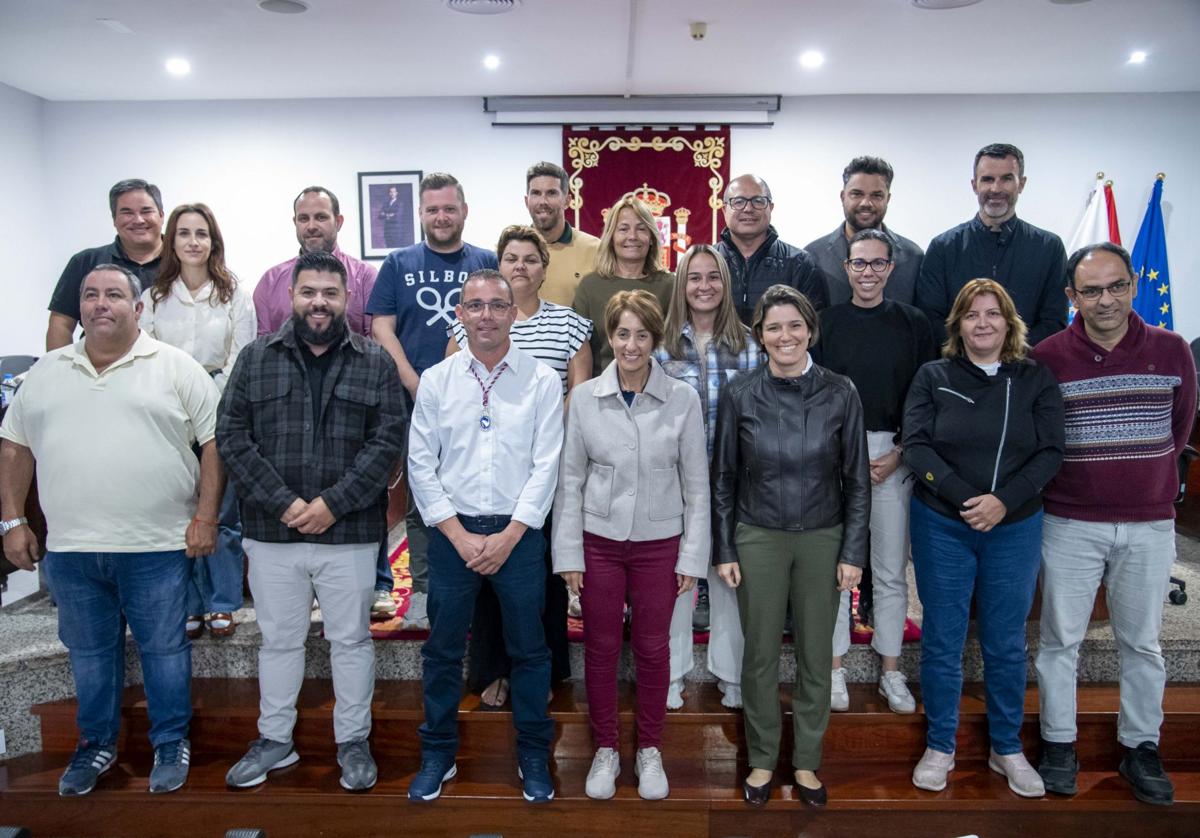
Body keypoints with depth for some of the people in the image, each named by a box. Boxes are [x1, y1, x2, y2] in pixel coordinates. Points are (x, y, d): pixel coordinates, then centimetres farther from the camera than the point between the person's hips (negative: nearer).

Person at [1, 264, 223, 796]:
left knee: (164, 647, 8)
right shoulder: (45, 372, 9)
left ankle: (171, 743, 24)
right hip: (70, 548, 4)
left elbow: (215, 443, -5)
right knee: (88, 651, 16)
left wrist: (205, 518, -10)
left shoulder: (176, 367, -3)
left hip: (156, 546, -3)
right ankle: (97, 743, 34)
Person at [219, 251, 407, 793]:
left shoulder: (374, 364, 2)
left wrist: (333, 503, -14)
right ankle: (274, 739, 33)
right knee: (278, 640, 15)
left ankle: (353, 741, 27)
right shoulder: (256, 358, 5)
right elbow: (232, 436, -1)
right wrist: (283, 503, -11)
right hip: (271, 531, 2)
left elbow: (387, 439, -5)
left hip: (350, 532, -1)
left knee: (351, 640, 10)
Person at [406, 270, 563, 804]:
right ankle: (438, 754, 30)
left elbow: (546, 465, -4)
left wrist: (508, 535, -10)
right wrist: (460, 535, -6)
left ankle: (533, 755, 28)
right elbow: (420, 465, 0)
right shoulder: (436, 380, 2)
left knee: (528, 649, 9)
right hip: (452, 533, 1)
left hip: (519, 533, -1)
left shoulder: (542, 380, -1)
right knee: (443, 649, 11)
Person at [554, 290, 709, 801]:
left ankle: (650, 750, 31)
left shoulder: (683, 399, -5)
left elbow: (696, 484, -1)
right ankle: (605, 750, 30)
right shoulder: (584, 398, -3)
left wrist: (692, 557, -3)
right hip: (599, 540, 1)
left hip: (659, 543, 0)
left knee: (652, 649, 11)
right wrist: (568, 554, -2)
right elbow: (570, 479, 0)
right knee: (601, 648, 11)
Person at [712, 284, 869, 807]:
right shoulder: (740, 394, -5)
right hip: (758, 538, 0)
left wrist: (853, 552, -2)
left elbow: (857, 479, 0)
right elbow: (723, 477, 1)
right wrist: (725, 550, 0)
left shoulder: (840, 394, -5)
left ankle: (806, 761, 30)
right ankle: (762, 760, 29)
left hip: (823, 539, 1)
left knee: (816, 656, 11)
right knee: (761, 655, 9)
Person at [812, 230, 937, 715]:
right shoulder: (826, 323, 3)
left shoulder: (913, 324, 6)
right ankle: (835, 669, 16)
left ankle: (891, 671, 20)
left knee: (891, 570, 7)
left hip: (893, 457, 1)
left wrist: (898, 454, -5)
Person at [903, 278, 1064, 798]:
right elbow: (917, 445, -9)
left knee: (1006, 643, 11)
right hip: (941, 525, -1)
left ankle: (1007, 749, 28)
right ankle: (939, 747, 22)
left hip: (1016, 528, 1)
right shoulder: (933, 377, 0)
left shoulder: (1036, 380, 2)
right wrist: (965, 498, -20)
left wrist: (1003, 501, -19)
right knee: (942, 639, 6)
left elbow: (1050, 452, -4)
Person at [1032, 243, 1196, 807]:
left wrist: (1146, 478, 14)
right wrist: (1064, 480, 3)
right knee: (1061, 639, 7)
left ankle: (1141, 749, 29)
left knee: (1141, 642, 13)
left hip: (1150, 524, 2)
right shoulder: (1047, 357, -7)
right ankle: (1058, 745, 22)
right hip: (1069, 523, -2)